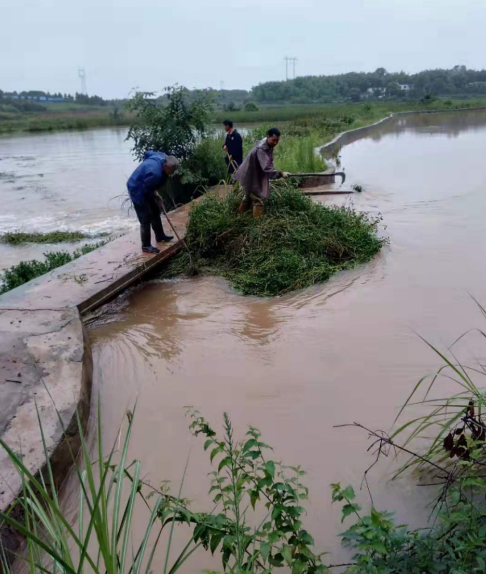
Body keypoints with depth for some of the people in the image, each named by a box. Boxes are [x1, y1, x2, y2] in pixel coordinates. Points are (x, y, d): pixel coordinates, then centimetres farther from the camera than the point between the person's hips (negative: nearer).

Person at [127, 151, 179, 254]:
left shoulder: (162, 157, -11)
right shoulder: (155, 173, -38)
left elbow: (147, 153, 9)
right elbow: (146, 189, -27)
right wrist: (155, 195, -9)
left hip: (144, 187, 10)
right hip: (137, 190, -10)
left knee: (155, 212, 19)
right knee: (146, 218, -6)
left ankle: (160, 236, 35)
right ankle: (146, 246, 5)